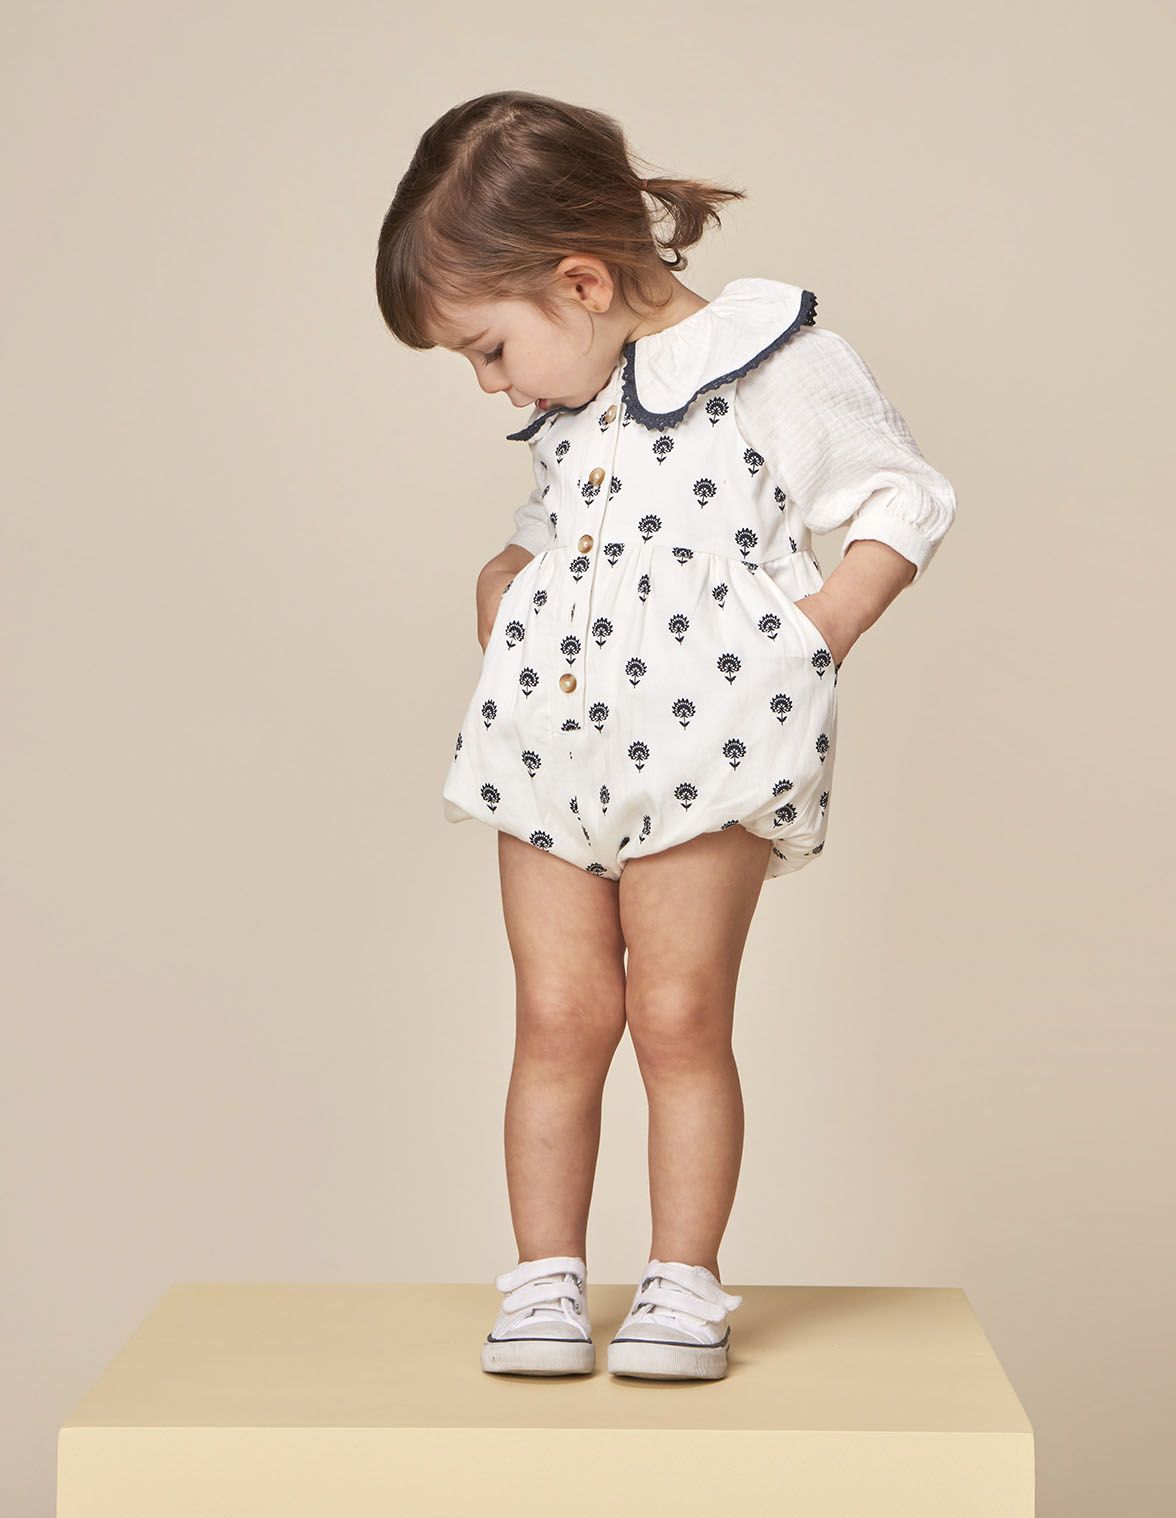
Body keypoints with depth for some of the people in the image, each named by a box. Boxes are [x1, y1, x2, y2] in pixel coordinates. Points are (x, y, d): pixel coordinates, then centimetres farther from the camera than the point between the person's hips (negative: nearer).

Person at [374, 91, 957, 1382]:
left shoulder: (771, 365, -6)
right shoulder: (562, 409, 16)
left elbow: (908, 500, -2)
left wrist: (816, 631, -12)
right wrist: (500, 586, 14)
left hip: (703, 737, -6)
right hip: (547, 738, 6)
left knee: (679, 1019, -2)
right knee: (557, 1019, 3)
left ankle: (685, 1285, 8)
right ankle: (546, 1284, 10)